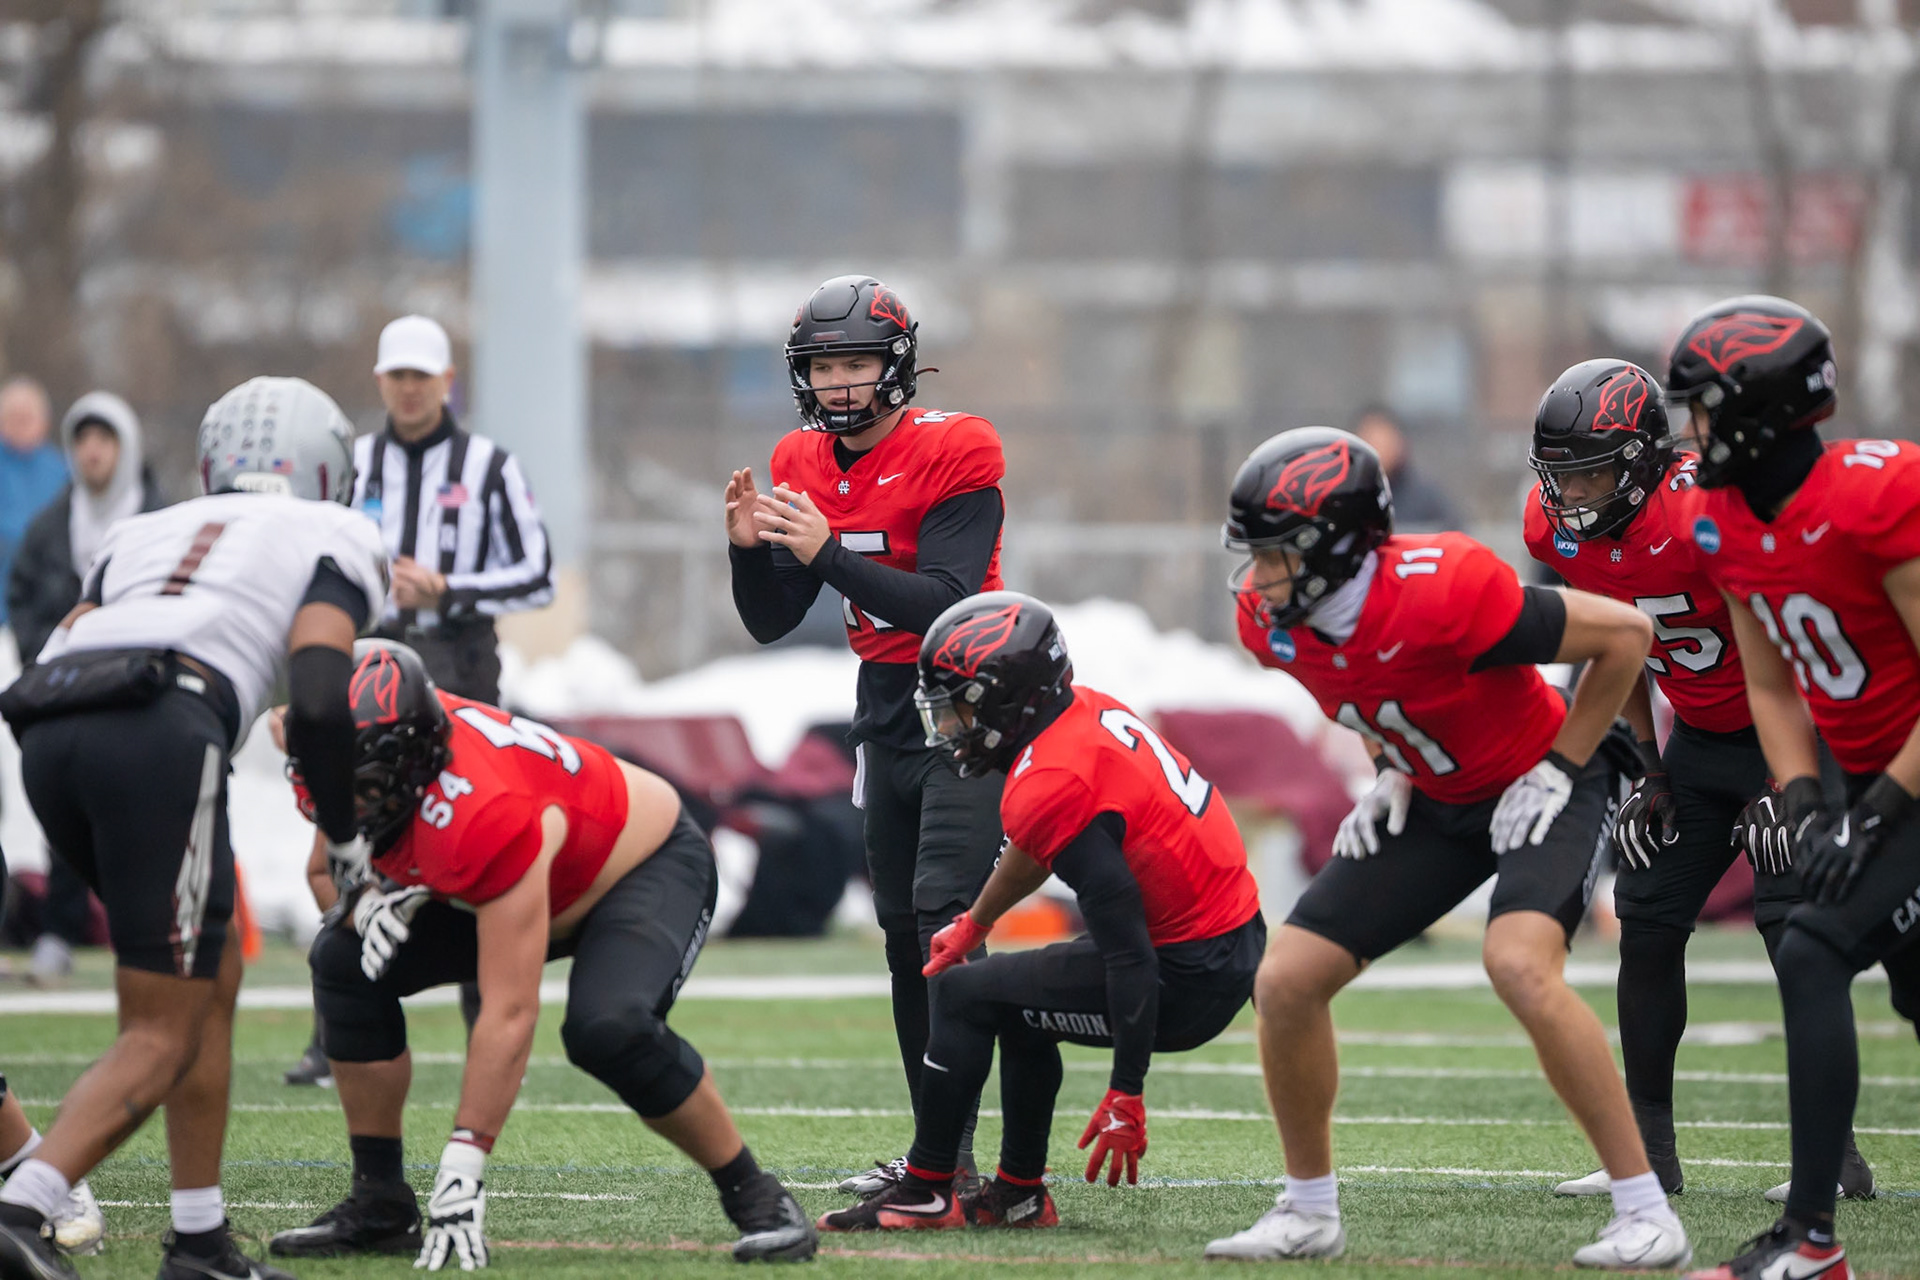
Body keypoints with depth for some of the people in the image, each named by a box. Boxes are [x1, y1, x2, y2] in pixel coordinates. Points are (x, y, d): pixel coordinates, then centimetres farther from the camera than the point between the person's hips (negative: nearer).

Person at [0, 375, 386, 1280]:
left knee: (212, 981, 23)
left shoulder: (143, 533, 36)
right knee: (163, 1038, -1)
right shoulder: (333, 538, 21)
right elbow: (318, 697, 3)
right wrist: (344, 839, 15)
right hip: (162, 734, -6)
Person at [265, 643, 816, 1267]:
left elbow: (509, 1013, -40)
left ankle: (754, 1196, -16)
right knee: (345, 960, -8)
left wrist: (462, 1168, -39)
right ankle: (379, 1203, 0)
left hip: (650, 868, -8)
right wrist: (371, 895, -24)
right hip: (549, 880, 8)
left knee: (606, 1028, -36)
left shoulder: (487, 817, -41)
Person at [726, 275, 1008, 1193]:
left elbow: (945, 608, -25)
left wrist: (826, 550, -31)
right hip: (886, 717, 7)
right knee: (903, 936, 8)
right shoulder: (803, 465, 5)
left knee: (942, 913, -18)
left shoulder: (953, 454, -16)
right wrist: (750, 548, -13)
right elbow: (770, 623, 7)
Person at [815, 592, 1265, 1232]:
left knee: (965, 995, -2)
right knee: (1018, 994, 27)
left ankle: (925, 1193, 6)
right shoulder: (1084, 710, 6)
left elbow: (1126, 951, -24)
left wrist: (1127, 1095, -21)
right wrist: (972, 925, 41)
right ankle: (1019, 1194, 31)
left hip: (1189, 979, -9)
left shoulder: (1052, 786, -23)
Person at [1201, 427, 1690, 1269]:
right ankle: (1308, 1213, 17)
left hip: (1542, 786, -7)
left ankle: (1646, 1215, -24)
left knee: (1519, 965, -32)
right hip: (1435, 804, 7)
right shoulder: (1271, 622, -12)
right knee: (1287, 981, -3)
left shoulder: (1443, 593, -34)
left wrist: (1560, 769, -18)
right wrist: (1392, 774, 1)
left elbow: (1623, 633, -23)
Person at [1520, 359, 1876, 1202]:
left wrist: (1785, 782, -21)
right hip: (1702, 736, 8)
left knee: (1793, 925, -17)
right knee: (1647, 922, 3)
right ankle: (1649, 1150, 12)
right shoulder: (1555, 526, -6)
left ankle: (1835, 1153, -12)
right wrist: (1648, 766, 7)